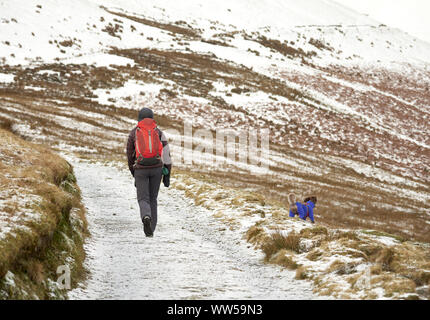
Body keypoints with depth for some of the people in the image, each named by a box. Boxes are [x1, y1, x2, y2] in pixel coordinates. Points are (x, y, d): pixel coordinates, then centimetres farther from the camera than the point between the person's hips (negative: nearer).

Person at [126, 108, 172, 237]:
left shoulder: (133, 133, 5)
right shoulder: (158, 132, 5)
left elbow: (130, 155, 10)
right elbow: (166, 154, 0)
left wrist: (133, 173, 24)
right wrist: (167, 175, 4)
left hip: (141, 169, -1)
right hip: (157, 168, 2)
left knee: (143, 199, 1)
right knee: (152, 198, 16)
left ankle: (146, 217, -31)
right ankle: (151, 229, 16)